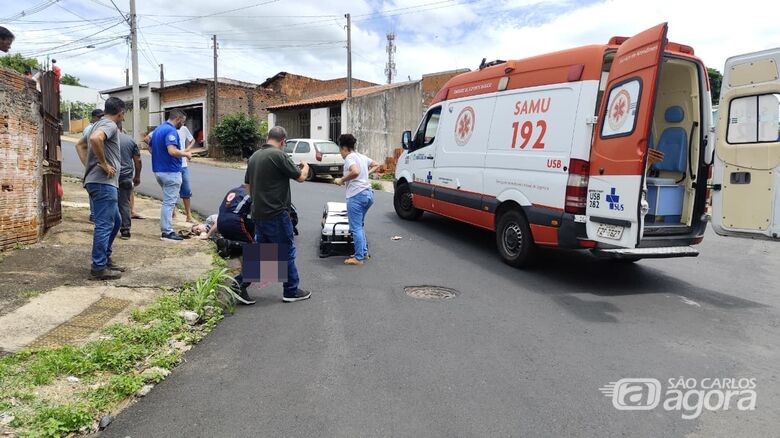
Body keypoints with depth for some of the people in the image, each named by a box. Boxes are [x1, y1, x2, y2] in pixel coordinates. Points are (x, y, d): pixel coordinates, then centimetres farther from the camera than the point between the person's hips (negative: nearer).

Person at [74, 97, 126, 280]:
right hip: (103, 182, -10)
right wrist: (103, 163, -20)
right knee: (104, 225, -6)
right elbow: (95, 139, -31)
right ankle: (99, 268, -1)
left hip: (97, 181, 10)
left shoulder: (98, 124, 20)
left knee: (115, 221, 19)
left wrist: (88, 165, 20)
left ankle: (105, 258, 25)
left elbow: (80, 144, 31)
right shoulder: (110, 125, -9)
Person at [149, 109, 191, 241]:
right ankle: (167, 232, 2)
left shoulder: (157, 129, 14)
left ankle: (165, 228, 21)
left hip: (158, 170, 9)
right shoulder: (171, 131, -17)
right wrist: (186, 154, -12)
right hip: (171, 171, -9)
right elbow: (172, 151, -28)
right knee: (169, 202, -3)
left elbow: (151, 148, 21)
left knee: (168, 200, 19)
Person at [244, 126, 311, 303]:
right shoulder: (278, 155, -16)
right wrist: (305, 167, 12)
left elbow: (248, 184, 17)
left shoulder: (254, 156, 10)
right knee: (287, 252, 4)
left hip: (258, 213, 8)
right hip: (276, 214, -8)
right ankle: (291, 291, 13)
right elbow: (300, 177, -10)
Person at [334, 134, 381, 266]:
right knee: (360, 225, 21)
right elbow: (376, 165, 29)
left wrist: (342, 180, -15)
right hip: (368, 193, 9)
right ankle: (364, 252, 25)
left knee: (356, 228, -2)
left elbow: (355, 172, -28)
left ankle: (359, 258, 2)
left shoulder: (349, 158, -9)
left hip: (356, 195, -9)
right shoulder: (362, 156, 16)